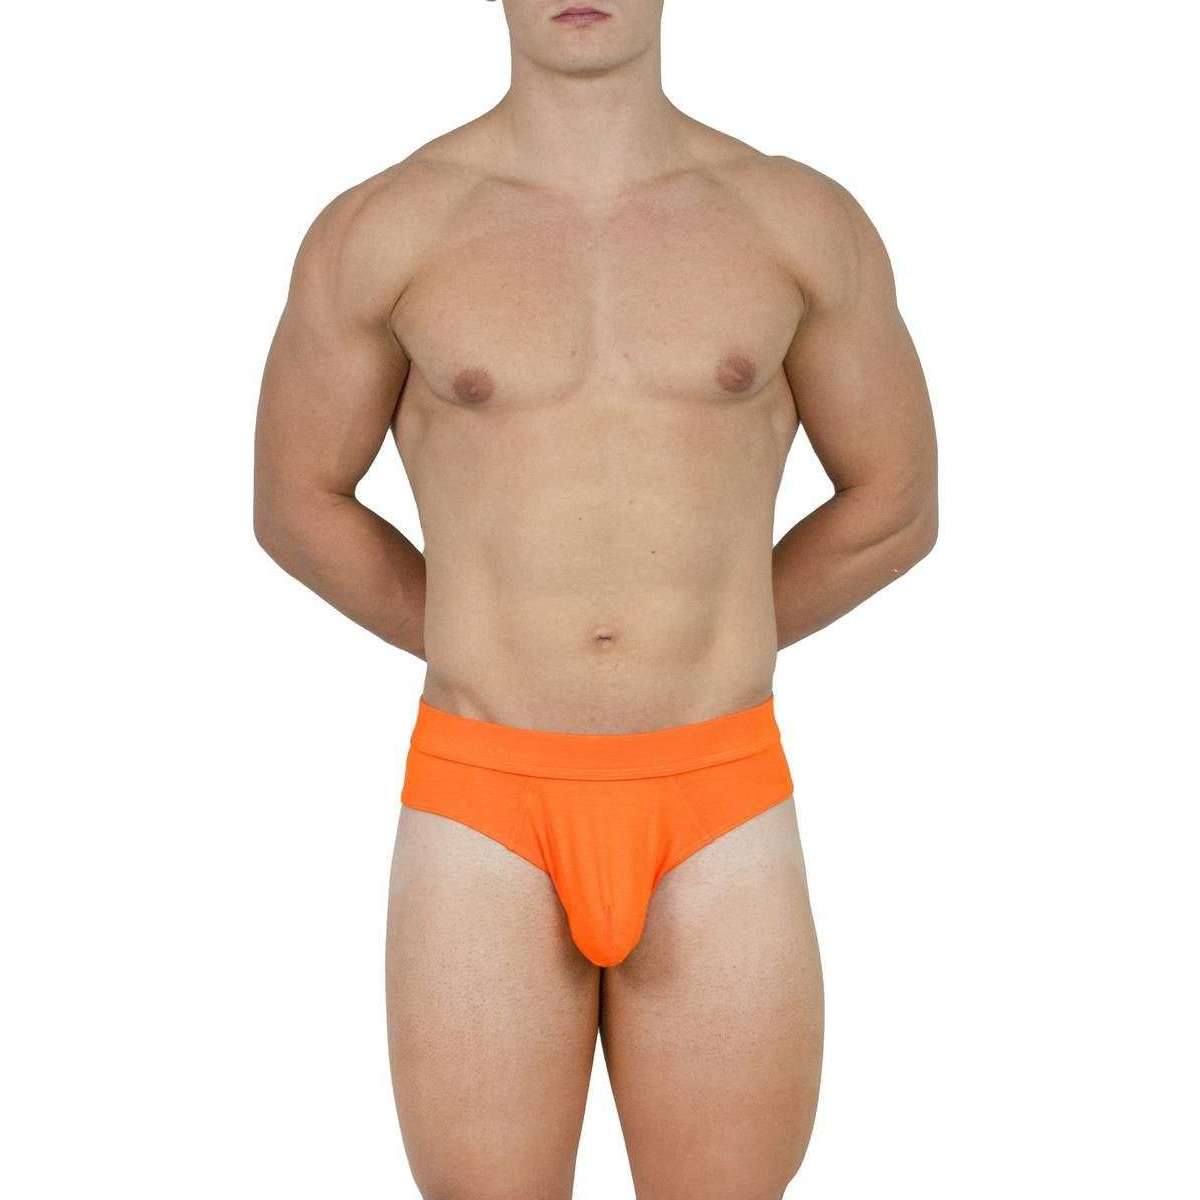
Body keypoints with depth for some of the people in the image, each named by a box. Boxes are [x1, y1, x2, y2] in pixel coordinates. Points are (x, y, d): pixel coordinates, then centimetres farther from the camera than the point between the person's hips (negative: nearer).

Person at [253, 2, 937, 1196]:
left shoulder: (806, 219, 2)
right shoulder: (376, 229, -1)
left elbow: (895, 507, 12)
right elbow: (295, 508, 11)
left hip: (716, 826, 1)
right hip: (487, 823, 0)